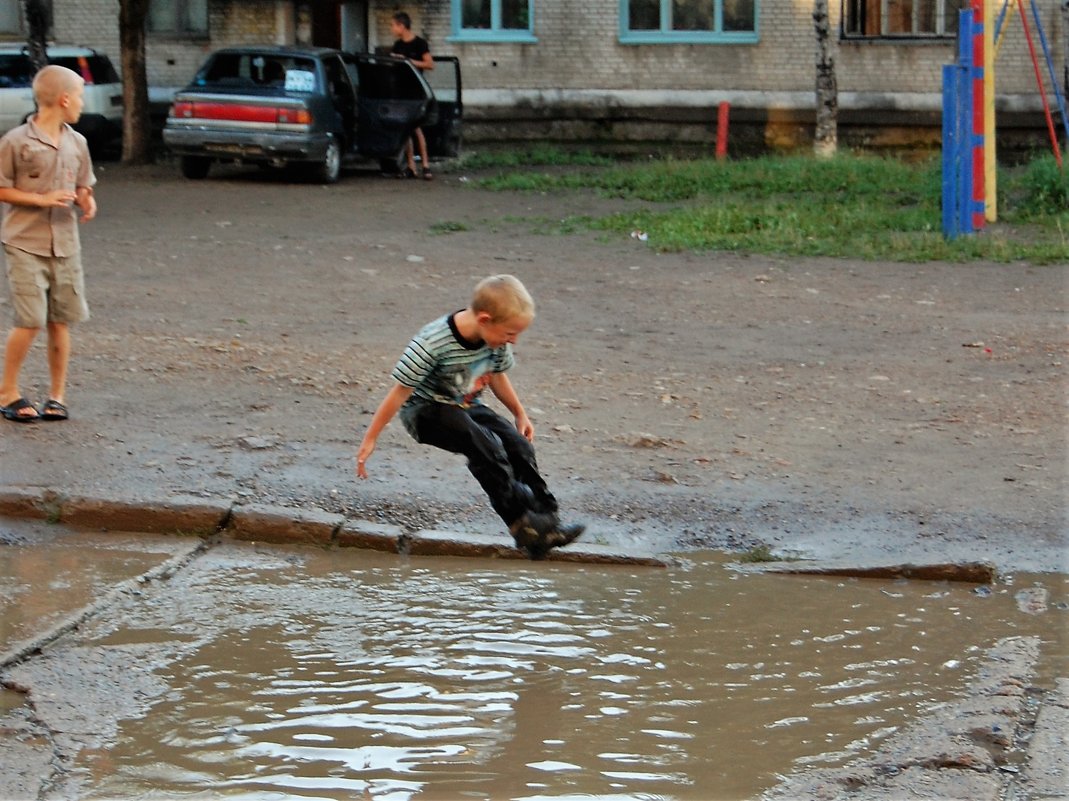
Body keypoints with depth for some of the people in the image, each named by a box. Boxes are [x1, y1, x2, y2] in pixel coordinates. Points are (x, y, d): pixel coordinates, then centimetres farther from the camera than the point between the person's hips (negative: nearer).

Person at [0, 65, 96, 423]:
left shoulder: (76, 143, 8)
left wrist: (87, 202, -3)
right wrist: (42, 199, -16)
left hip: (65, 245, 5)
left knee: (60, 322, 6)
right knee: (30, 322, -10)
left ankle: (57, 396, 16)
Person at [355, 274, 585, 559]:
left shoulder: (497, 341, -9)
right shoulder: (432, 343, -29)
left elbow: (497, 375, 13)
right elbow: (400, 391, -22)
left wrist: (519, 414, 22)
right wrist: (370, 439, -16)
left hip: (466, 406, 7)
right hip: (425, 410, -7)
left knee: (519, 445, -14)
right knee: (484, 444, -30)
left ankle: (546, 518, -13)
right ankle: (520, 522, -27)